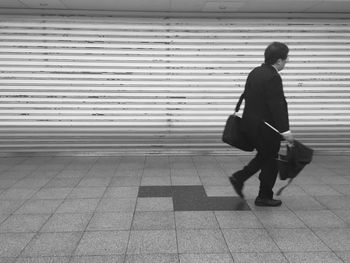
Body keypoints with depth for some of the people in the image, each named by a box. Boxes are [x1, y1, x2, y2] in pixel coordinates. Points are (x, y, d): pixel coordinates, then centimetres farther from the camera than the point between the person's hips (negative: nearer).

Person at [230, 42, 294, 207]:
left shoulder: (255, 72, 8)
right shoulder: (273, 78, -20)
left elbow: (247, 96, 15)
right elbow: (277, 106, -24)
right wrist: (285, 131, -22)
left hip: (250, 124, 9)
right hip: (265, 128, -9)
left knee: (264, 156, 24)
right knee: (271, 160, 8)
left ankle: (239, 178, 19)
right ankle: (264, 197, 19)